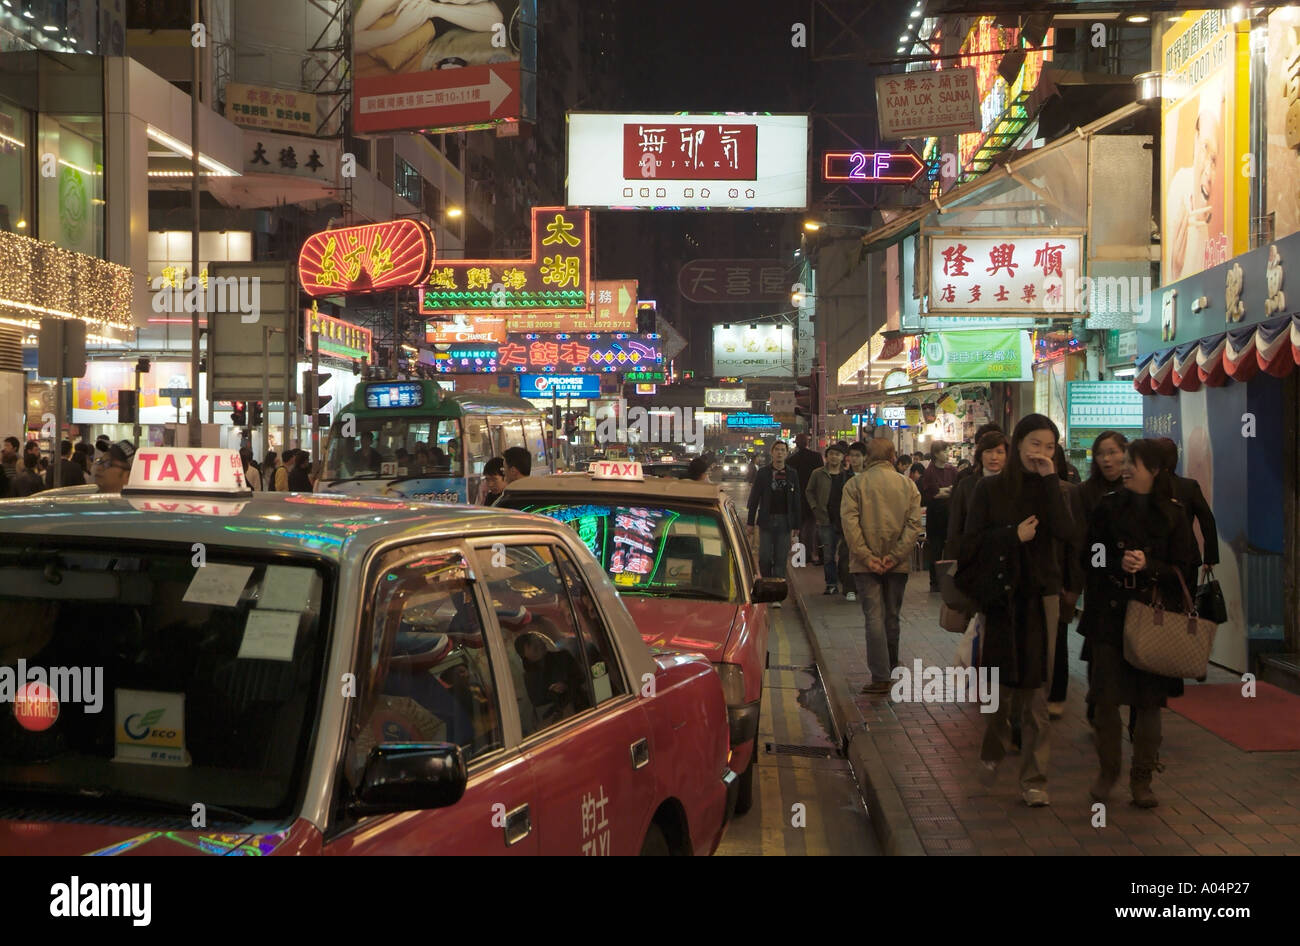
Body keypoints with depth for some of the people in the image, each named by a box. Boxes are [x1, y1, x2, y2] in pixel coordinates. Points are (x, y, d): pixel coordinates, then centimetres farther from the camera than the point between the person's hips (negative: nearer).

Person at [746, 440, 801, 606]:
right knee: (765, 557, -4)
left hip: (785, 522, 1)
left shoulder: (792, 475, 8)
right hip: (766, 520, -1)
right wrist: (751, 522, 1)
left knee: (781, 559, -1)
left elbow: (796, 502, 10)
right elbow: (754, 498, 6)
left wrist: (796, 525, 6)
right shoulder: (763, 473, 4)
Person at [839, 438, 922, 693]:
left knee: (874, 617, -4)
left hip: (866, 564, -3)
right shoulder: (908, 486, 5)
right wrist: (895, 555, -8)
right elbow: (914, 524, -4)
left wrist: (866, 556, -12)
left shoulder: (854, 485, -3)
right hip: (898, 565, 3)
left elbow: (849, 522, -12)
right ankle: (890, 670, 26)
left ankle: (880, 677, -10)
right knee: (892, 617, 14)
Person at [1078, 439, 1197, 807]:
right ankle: (1107, 771, 16)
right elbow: (1091, 558, 5)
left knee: (1149, 701, 2)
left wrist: (1148, 566, -15)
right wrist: (1120, 563, -13)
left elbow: (1183, 570, 1)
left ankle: (1142, 780, 13)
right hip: (1110, 614, 0)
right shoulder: (1108, 507, 5)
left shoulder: (1172, 514, 3)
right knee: (1106, 697, -1)